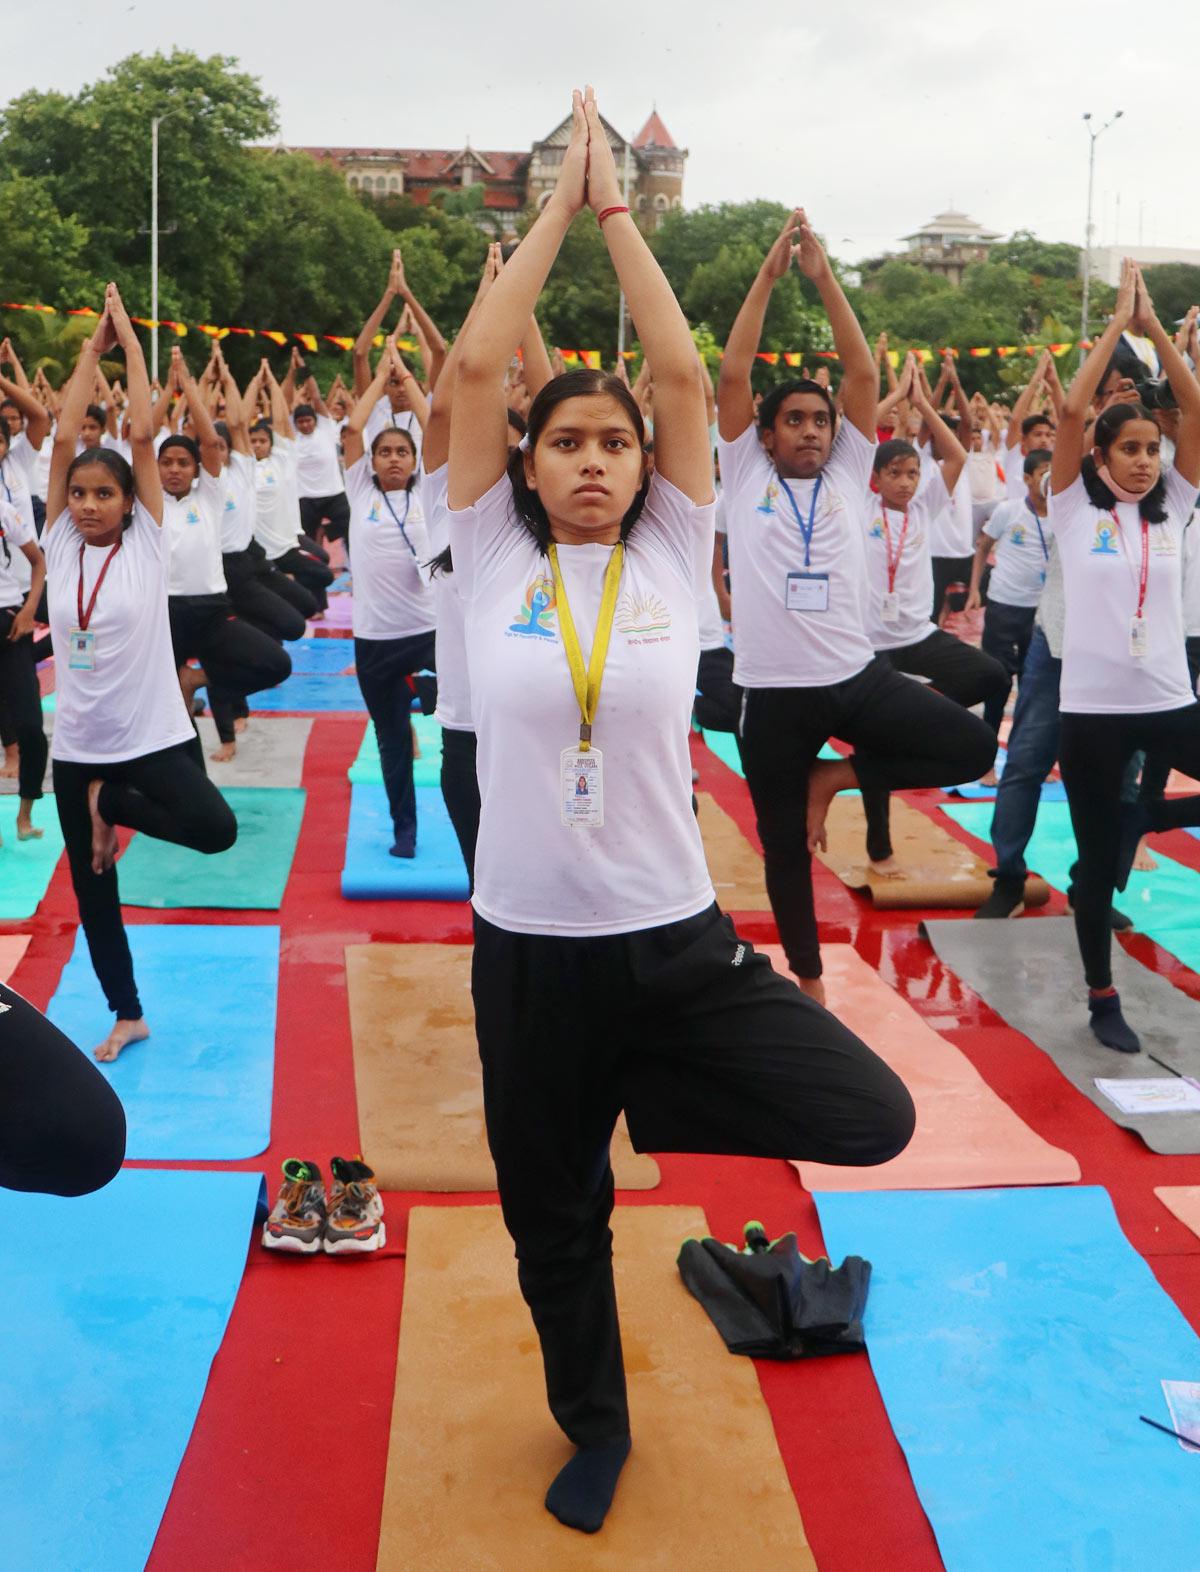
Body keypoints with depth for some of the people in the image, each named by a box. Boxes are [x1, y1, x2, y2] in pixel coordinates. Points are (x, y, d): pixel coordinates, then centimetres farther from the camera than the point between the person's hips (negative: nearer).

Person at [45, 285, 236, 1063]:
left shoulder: (147, 544, -5)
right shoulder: (60, 545, 1)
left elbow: (143, 435, -10)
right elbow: (64, 438, -5)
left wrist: (130, 341, -4)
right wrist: (91, 349, 0)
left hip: (153, 735, -3)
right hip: (78, 746, 3)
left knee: (217, 829, -24)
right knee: (92, 886, 10)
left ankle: (115, 806, 5)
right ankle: (127, 1015, 29)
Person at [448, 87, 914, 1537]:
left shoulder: (671, 556, -1)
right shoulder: (492, 559, -2)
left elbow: (683, 374, -7)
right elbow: (474, 365, -8)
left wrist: (617, 205, -1)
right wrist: (558, 200, -2)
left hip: (677, 942, 0)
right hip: (527, 947, 0)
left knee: (875, 1118, -14)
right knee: (552, 1219, 16)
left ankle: (654, 1106, 15)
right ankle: (594, 1424, 45)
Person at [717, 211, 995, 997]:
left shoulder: (848, 476, 8)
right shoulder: (746, 476, 4)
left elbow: (865, 375, 1)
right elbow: (733, 374, -4)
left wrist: (824, 275, -3)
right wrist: (769, 274, -5)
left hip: (858, 674, 2)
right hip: (776, 689, -2)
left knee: (973, 746, -12)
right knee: (785, 845, 8)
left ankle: (834, 778, 7)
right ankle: (809, 981, 28)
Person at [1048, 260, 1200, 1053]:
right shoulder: (1076, 507, -1)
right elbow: (1071, 411, -13)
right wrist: (1118, 322, -7)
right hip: (1093, 706, -3)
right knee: (1097, 862, 6)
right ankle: (1103, 998, 21)